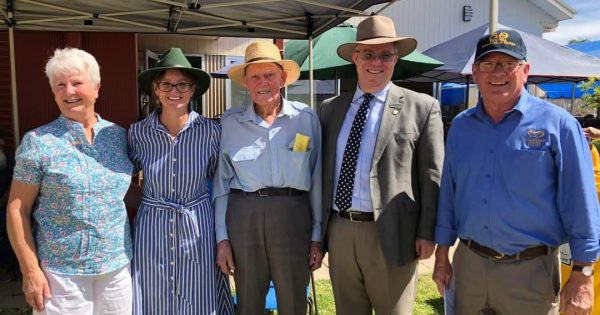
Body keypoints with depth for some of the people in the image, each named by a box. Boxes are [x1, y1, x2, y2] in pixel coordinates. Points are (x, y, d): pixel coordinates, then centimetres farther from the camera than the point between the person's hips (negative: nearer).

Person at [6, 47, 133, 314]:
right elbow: (17, 210, -5)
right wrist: (30, 270, -9)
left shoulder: (119, 136, 3)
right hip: (59, 270, -3)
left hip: (117, 265, 3)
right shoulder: (37, 142, -7)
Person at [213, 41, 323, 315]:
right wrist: (222, 237, 3)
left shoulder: (306, 118, 0)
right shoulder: (230, 122, 3)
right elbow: (221, 181, 6)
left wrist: (317, 236, 2)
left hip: (292, 216, 0)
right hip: (243, 217, 1)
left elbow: (316, 179, 3)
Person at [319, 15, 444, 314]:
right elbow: (323, 170, 11)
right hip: (339, 231, 4)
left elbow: (432, 177, -4)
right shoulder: (330, 108, 8)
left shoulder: (422, 108, -3)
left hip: (390, 235, -4)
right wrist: (318, 228, 9)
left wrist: (427, 233, -7)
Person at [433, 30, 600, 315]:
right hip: (468, 263, 4)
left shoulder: (556, 124, -8)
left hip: (531, 270, -3)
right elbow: (448, 192, 7)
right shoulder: (461, 125, 3)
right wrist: (442, 254, 8)